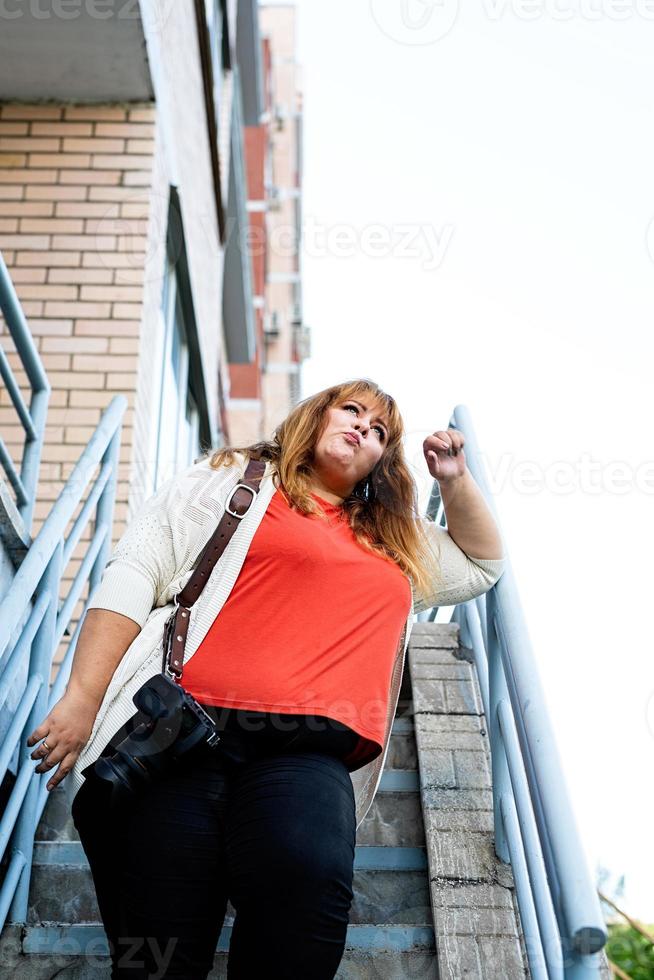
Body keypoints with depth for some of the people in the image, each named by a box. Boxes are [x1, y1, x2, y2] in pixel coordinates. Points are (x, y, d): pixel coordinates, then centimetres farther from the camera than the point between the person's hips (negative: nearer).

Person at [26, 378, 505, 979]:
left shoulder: (399, 544, 32)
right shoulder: (233, 479, 18)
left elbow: (483, 566, 46)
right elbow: (133, 576, 8)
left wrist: (455, 479, 30)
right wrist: (82, 700, -5)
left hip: (306, 754, 3)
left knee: (309, 874, -31)